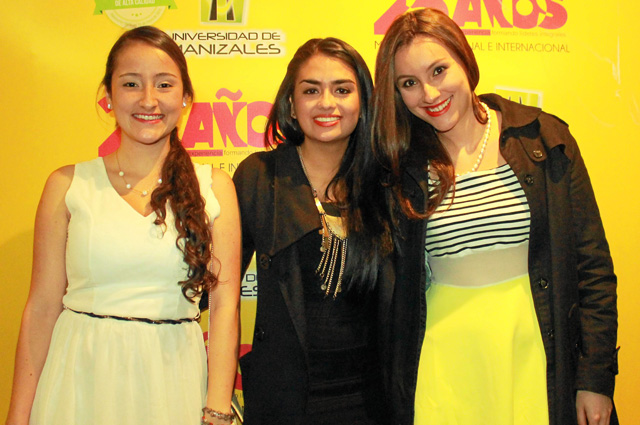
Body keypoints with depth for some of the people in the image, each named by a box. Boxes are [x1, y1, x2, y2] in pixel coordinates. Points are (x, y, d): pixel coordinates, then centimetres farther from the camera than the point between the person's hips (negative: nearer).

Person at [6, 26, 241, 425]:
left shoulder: (214, 186, 0)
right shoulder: (68, 185, 0)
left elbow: (225, 303, -2)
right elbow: (42, 306, 1)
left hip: (172, 378, 0)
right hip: (81, 378, 1)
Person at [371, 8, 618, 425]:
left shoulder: (545, 139, -4)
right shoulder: (401, 164, -2)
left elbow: (591, 263, -1)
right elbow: (397, 283, 5)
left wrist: (595, 378, -3)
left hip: (537, 351, 0)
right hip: (446, 362, 1)